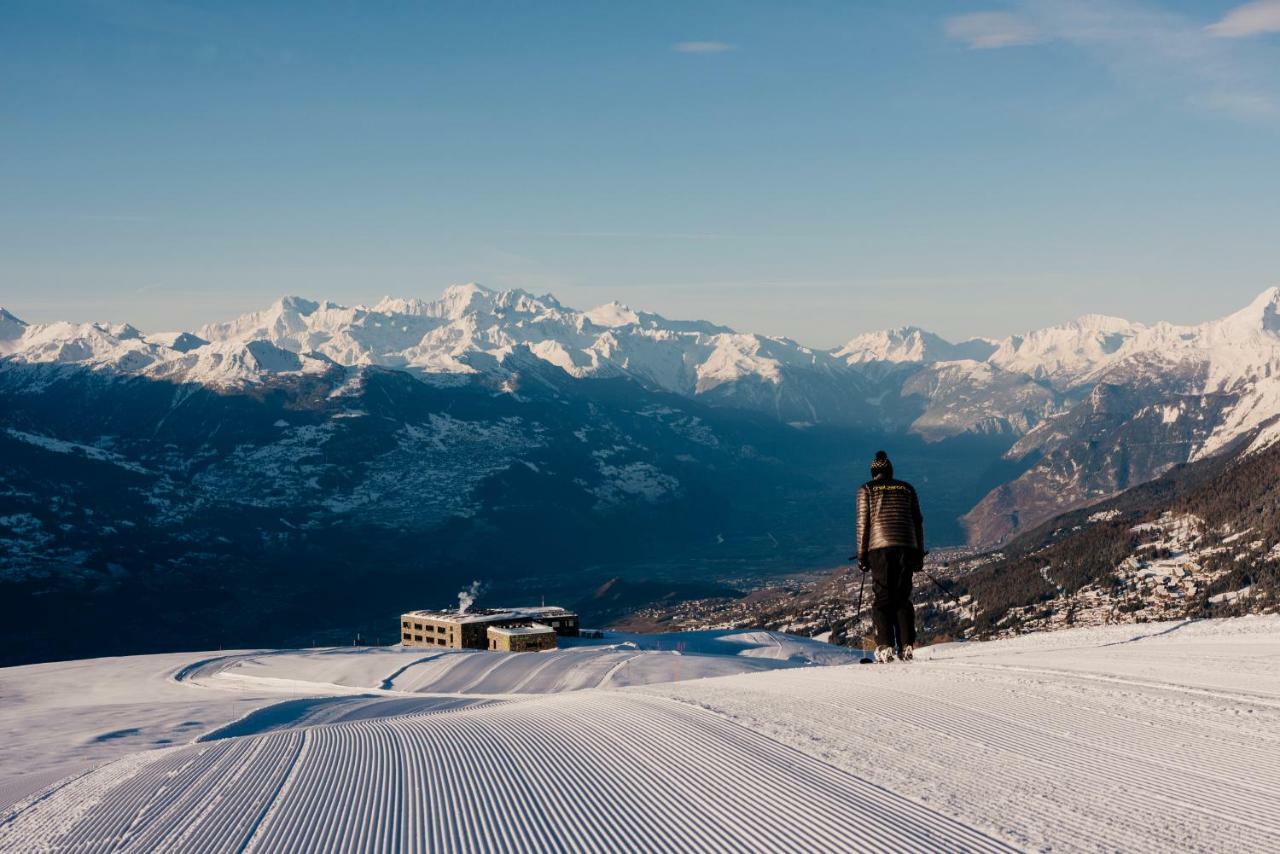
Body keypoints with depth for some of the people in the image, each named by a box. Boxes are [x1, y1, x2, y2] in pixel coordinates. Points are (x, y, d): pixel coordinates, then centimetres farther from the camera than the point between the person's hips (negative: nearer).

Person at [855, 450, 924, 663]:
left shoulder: (867, 490, 8)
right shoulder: (907, 488, 16)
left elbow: (863, 523, 2)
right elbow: (918, 522, 14)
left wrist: (862, 555, 4)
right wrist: (919, 553, 17)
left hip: (880, 547, -2)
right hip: (906, 547, 2)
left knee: (882, 598, 0)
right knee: (903, 598, 7)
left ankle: (885, 648, -10)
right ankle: (906, 647, 0)